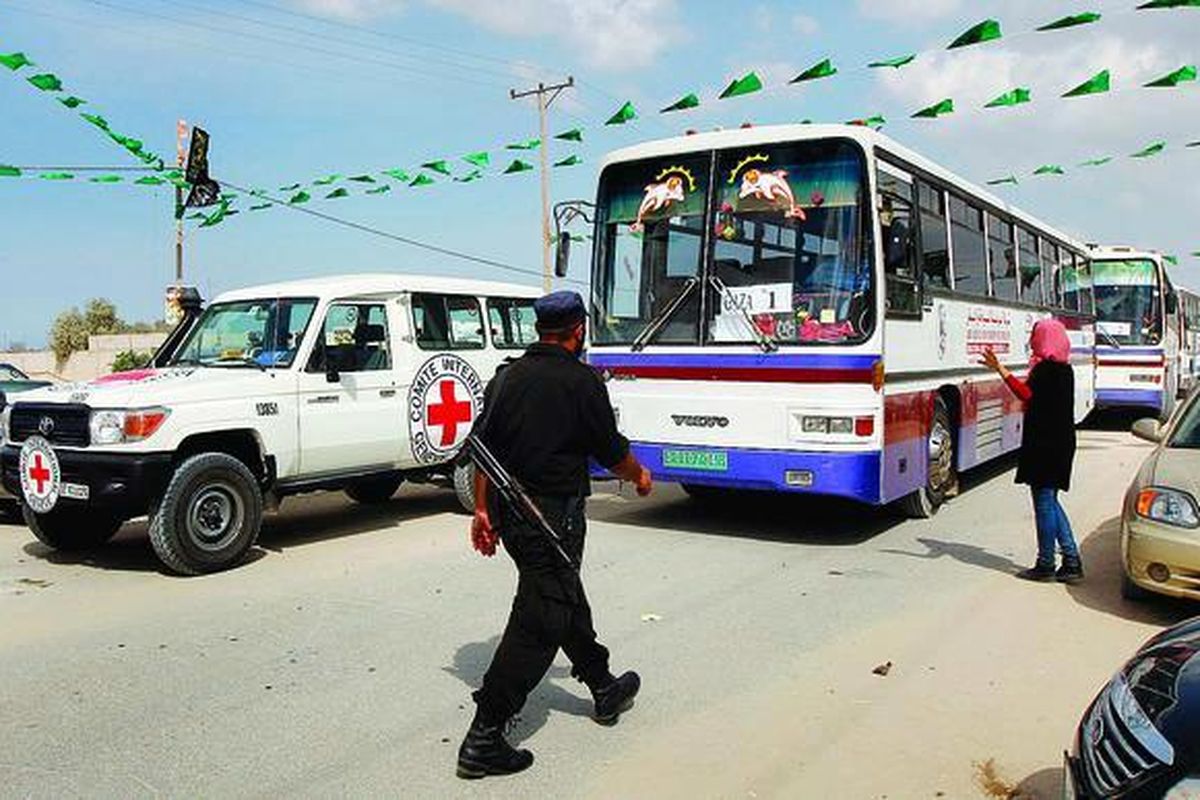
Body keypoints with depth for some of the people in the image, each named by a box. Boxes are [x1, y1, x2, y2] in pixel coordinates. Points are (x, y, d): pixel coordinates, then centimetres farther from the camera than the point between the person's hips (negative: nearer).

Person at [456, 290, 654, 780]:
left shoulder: (507, 377, 6)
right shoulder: (582, 383, -12)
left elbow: (483, 446, 6)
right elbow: (611, 451, -3)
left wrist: (482, 509, 13)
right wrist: (640, 476, 17)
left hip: (509, 514, 8)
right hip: (553, 516, -8)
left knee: (566, 599, 22)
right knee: (539, 622, -2)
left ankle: (605, 689, 40)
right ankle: (484, 739, 0)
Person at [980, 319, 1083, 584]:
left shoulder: (1046, 368, -14)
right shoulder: (1064, 368, 15)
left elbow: (1026, 394, -29)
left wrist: (1000, 369, -32)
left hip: (1044, 443, -9)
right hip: (1061, 442, 9)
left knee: (1044, 502, -2)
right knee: (1050, 501, 15)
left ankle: (1045, 565, 4)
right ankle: (1071, 562, 15)